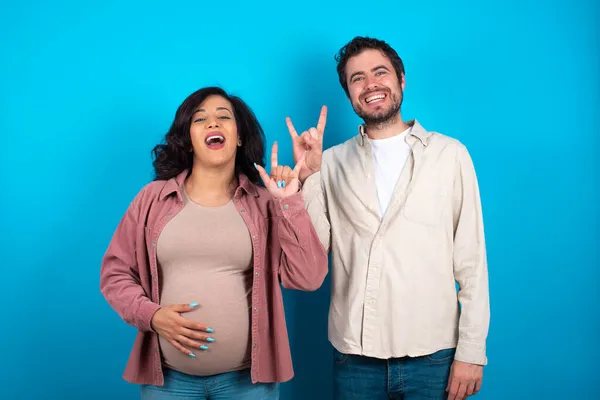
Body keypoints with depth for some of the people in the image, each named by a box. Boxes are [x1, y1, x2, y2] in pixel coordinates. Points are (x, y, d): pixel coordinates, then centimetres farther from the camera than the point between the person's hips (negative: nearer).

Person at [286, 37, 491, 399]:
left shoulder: (450, 154, -1)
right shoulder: (332, 163, 4)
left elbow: (471, 262, -1)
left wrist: (471, 352, -3)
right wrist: (307, 176, -10)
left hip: (432, 355, -1)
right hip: (354, 356, 2)